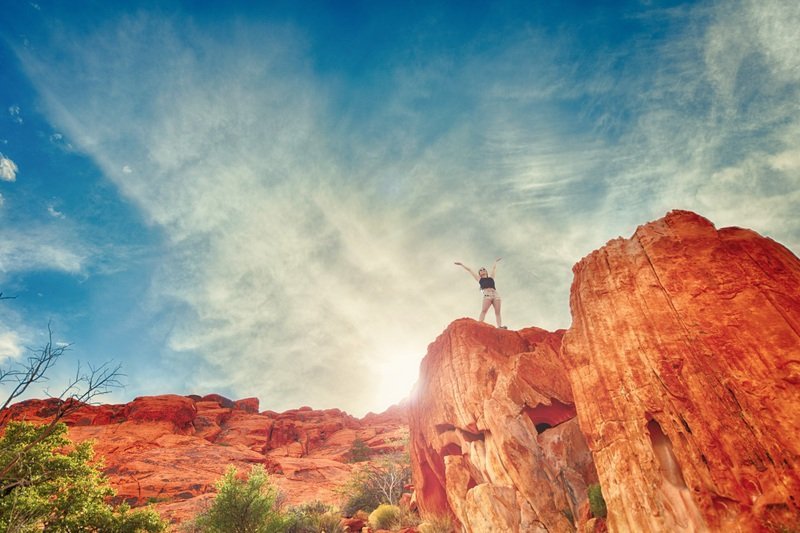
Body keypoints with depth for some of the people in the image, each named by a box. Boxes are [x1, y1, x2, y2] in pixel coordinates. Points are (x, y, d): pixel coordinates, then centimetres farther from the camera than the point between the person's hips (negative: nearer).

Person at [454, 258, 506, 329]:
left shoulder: (491, 278, 30)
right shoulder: (479, 279, 25)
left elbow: (494, 268, 47)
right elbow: (469, 270, 32)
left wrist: (496, 261, 63)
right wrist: (462, 264, 38)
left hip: (496, 295, 3)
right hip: (487, 295, -3)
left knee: (497, 312, -12)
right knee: (483, 310, -22)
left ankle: (500, 327, -25)